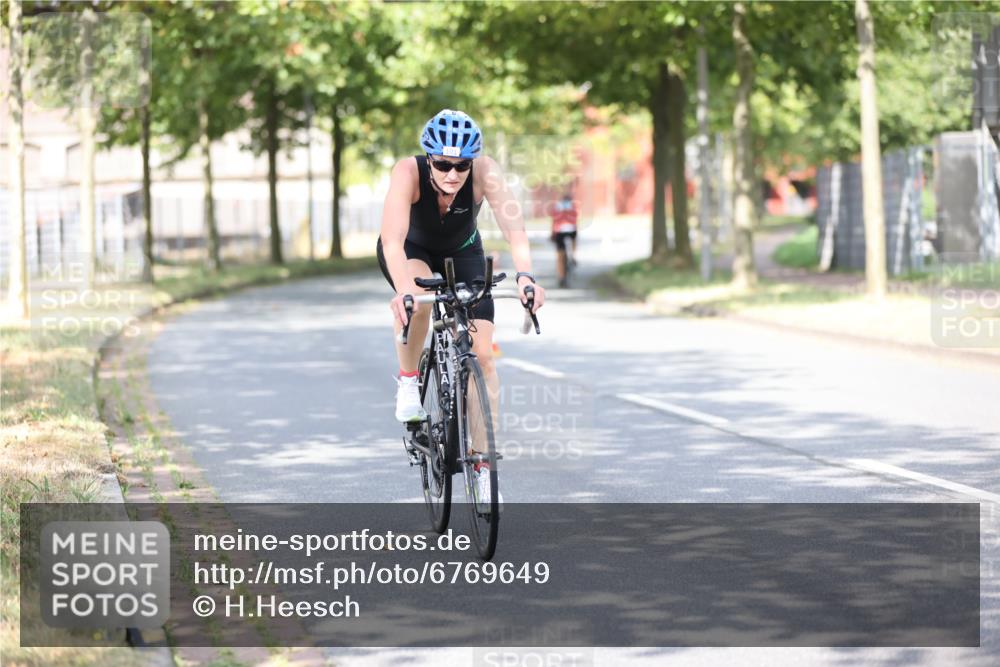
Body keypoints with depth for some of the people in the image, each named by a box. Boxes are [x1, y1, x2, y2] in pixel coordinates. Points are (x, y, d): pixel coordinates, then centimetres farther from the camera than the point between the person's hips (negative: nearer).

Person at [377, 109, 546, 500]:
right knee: (418, 298, -37)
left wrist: (524, 275, -61)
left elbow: (513, 225, -43)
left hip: (462, 253, 2)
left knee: (482, 353, -10)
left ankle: (482, 463, -1)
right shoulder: (408, 172, -36)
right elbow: (393, 238, -47)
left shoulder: (485, 171, -32)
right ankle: (408, 381, -11)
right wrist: (403, 290, -64)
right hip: (411, 251, -2)